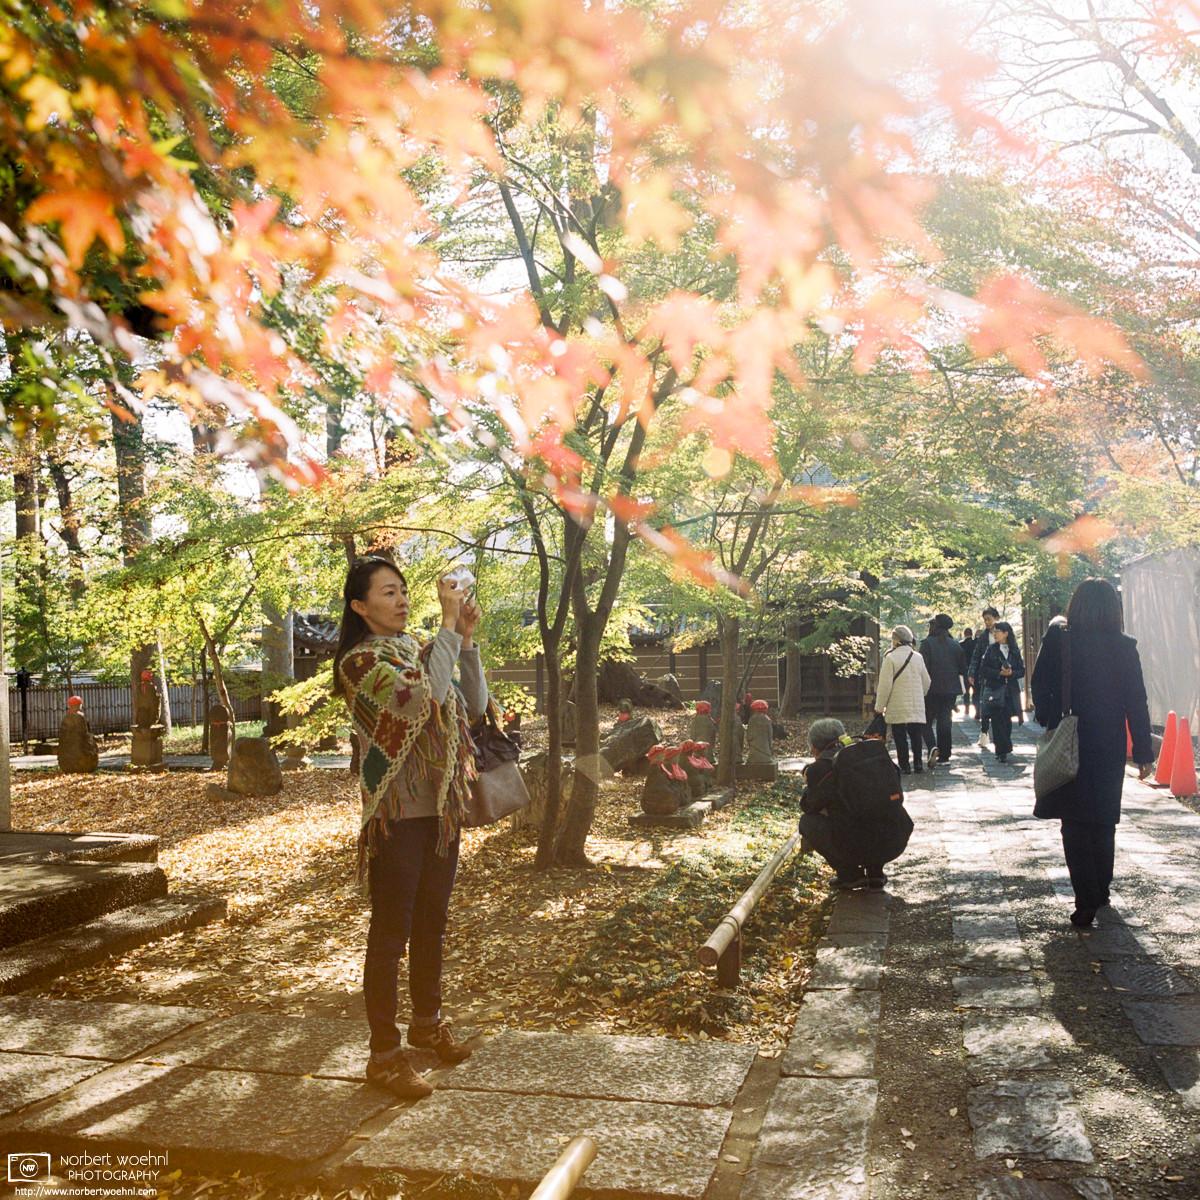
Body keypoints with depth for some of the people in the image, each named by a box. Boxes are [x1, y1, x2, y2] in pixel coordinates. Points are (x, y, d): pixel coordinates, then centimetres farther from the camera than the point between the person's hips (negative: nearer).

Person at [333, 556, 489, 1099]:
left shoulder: (418, 651, 10)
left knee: (431, 923, 20)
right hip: (397, 816, -7)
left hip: (440, 810, 7)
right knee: (390, 934, 1)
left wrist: (467, 638, -6)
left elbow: (474, 706, 4)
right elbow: (423, 698, -28)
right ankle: (384, 1053, 13)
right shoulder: (360, 662, -12)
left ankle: (427, 1021, 37)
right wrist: (450, 625, -25)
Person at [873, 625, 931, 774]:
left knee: (900, 737, 2)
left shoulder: (890, 658, -11)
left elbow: (885, 685, -12)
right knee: (916, 736, 10)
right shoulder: (918, 657, 6)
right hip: (917, 706, 4)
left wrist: (879, 706, -4)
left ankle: (904, 765, 1)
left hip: (897, 707, -4)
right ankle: (917, 764, 9)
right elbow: (926, 682, 13)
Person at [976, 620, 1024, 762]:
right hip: (994, 691, -2)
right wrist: (999, 673, -15)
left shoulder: (1014, 651, 7)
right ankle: (1002, 751, -4)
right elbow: (983, 669, -2)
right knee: (997, 721, -7)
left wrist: (1011, 673, -13)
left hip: (1010, 691, 2)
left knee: (1007, 720, 3)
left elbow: (1022, 671, 6)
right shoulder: (991, 650, 3)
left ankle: (1002, 750, 16)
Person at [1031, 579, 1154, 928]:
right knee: (1104, 822, 18)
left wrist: (1048, 722, 10)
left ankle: (1087, 901, -4)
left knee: (1075, 825, 4)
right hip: (1109, 749, 2)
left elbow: (1039, 687, -5)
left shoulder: (1058, 640, -9)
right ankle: (1101, 892, 29)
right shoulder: (1124, 647, -6)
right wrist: (1143, 752, 3)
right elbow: (1137, 703, -3)